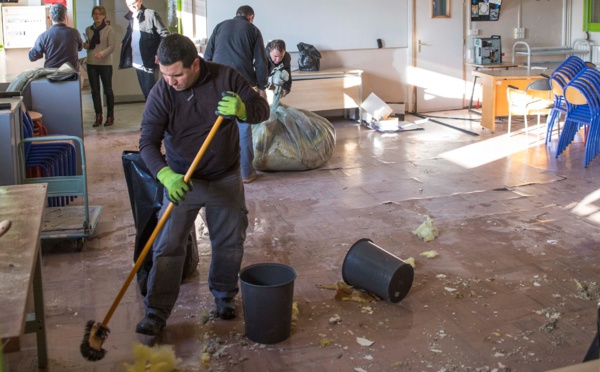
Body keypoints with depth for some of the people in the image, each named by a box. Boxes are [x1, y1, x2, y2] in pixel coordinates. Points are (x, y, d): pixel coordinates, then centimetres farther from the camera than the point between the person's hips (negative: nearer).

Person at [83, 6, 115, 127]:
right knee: (94, 90, 4)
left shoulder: (109, 29, -3)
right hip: (91, 64, 4)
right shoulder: (88, 30, 11)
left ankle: (110, 116, 10)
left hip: (105, 64, -4)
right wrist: (86, 46, -2)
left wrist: (101, 54, -26)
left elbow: (111, 46, -10)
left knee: (108, 90, 2)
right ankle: (98, 116, 10)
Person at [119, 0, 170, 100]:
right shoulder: (131, 17, 10)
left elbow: (165, 34, -13)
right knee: (145, 92, 12)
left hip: (149, 62, -7)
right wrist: (124, 43, 6)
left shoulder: (151, 14, -11)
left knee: (151, 92, -4)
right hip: (137, 62, 7)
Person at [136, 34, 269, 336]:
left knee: (230, 242, 12)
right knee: (167, 246, -5)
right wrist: (167, 175, -35)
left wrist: (242, 110, -32)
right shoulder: (162, 93, -15)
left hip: (226, 179, 2)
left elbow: (262, 109, -8)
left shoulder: (225, 77, -13)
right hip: (181, 181, -1)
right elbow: (148, 143, -17)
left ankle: (224, 295, 34)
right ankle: (156, 311, 5)